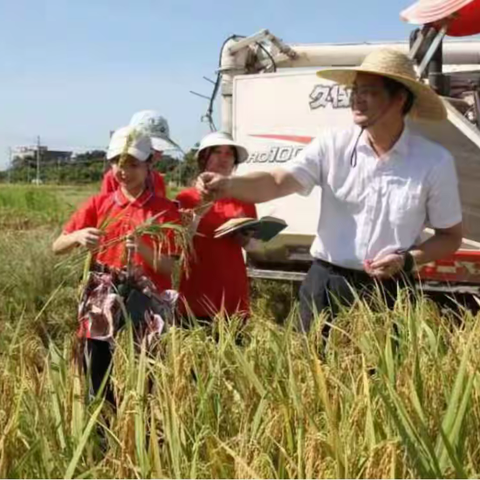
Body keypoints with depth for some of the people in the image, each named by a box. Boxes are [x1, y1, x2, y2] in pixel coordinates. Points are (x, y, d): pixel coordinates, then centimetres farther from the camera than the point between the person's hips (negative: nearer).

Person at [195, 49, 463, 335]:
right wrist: (228, 184, -32)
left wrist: (408, 259, -13)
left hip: (388, 292, -1)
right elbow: (278, 182, -13)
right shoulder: (333, 145, -3)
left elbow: (451, 237, 4)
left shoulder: (435, 162, -4)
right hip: (326, 285, 1)